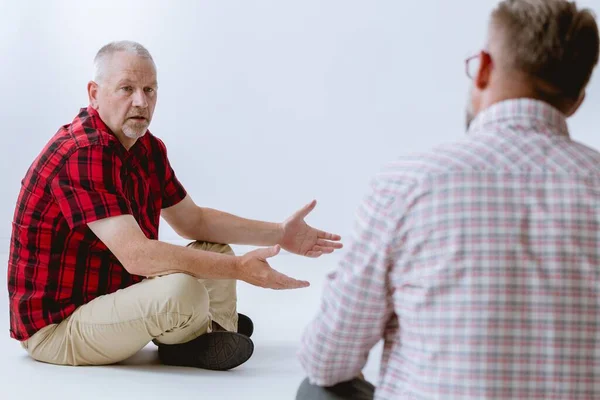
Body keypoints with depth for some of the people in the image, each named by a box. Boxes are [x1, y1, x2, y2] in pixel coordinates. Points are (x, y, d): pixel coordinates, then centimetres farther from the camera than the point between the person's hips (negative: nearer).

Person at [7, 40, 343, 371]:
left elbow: (193, 220, 15)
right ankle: (194, 339, 1)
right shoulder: (82, 154, -26)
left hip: (112, 294, 10)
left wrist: (279, 234, 6)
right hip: (55, 325, -10)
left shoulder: (149, 148, 5)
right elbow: (136, 254, -33)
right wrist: (239, 268, -33)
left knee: (216, 252, 13)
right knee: (181, 291, -30)